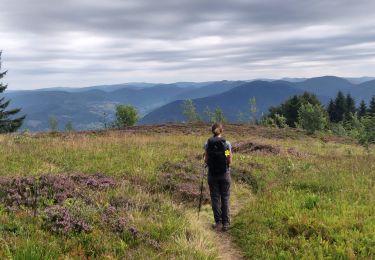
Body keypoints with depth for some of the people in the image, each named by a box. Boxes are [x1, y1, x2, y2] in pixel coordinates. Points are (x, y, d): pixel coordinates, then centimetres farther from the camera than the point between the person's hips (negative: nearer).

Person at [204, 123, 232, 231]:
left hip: (212, 173, 1)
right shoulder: (227, 144, -7)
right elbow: (230, 161, -5)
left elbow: (206, 160, -4)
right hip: (224, 173, 0)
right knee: (225, 198, 9)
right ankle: (225, 223, 10)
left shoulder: (207, 144, -5)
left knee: (215, 198, 9)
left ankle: (218, 223, 10)